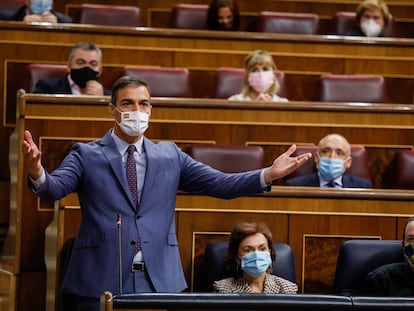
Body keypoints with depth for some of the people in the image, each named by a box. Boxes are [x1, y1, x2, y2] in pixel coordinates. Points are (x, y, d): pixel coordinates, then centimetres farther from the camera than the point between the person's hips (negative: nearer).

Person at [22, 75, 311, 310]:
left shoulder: (170, 156, 12)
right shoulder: (87, 155, 4)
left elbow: (221, 184, 6)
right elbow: (54, 188, -11)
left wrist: (269, 174, -10)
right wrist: (37, 173, -36)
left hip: (159, 280, 2)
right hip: (102, 279, -2)